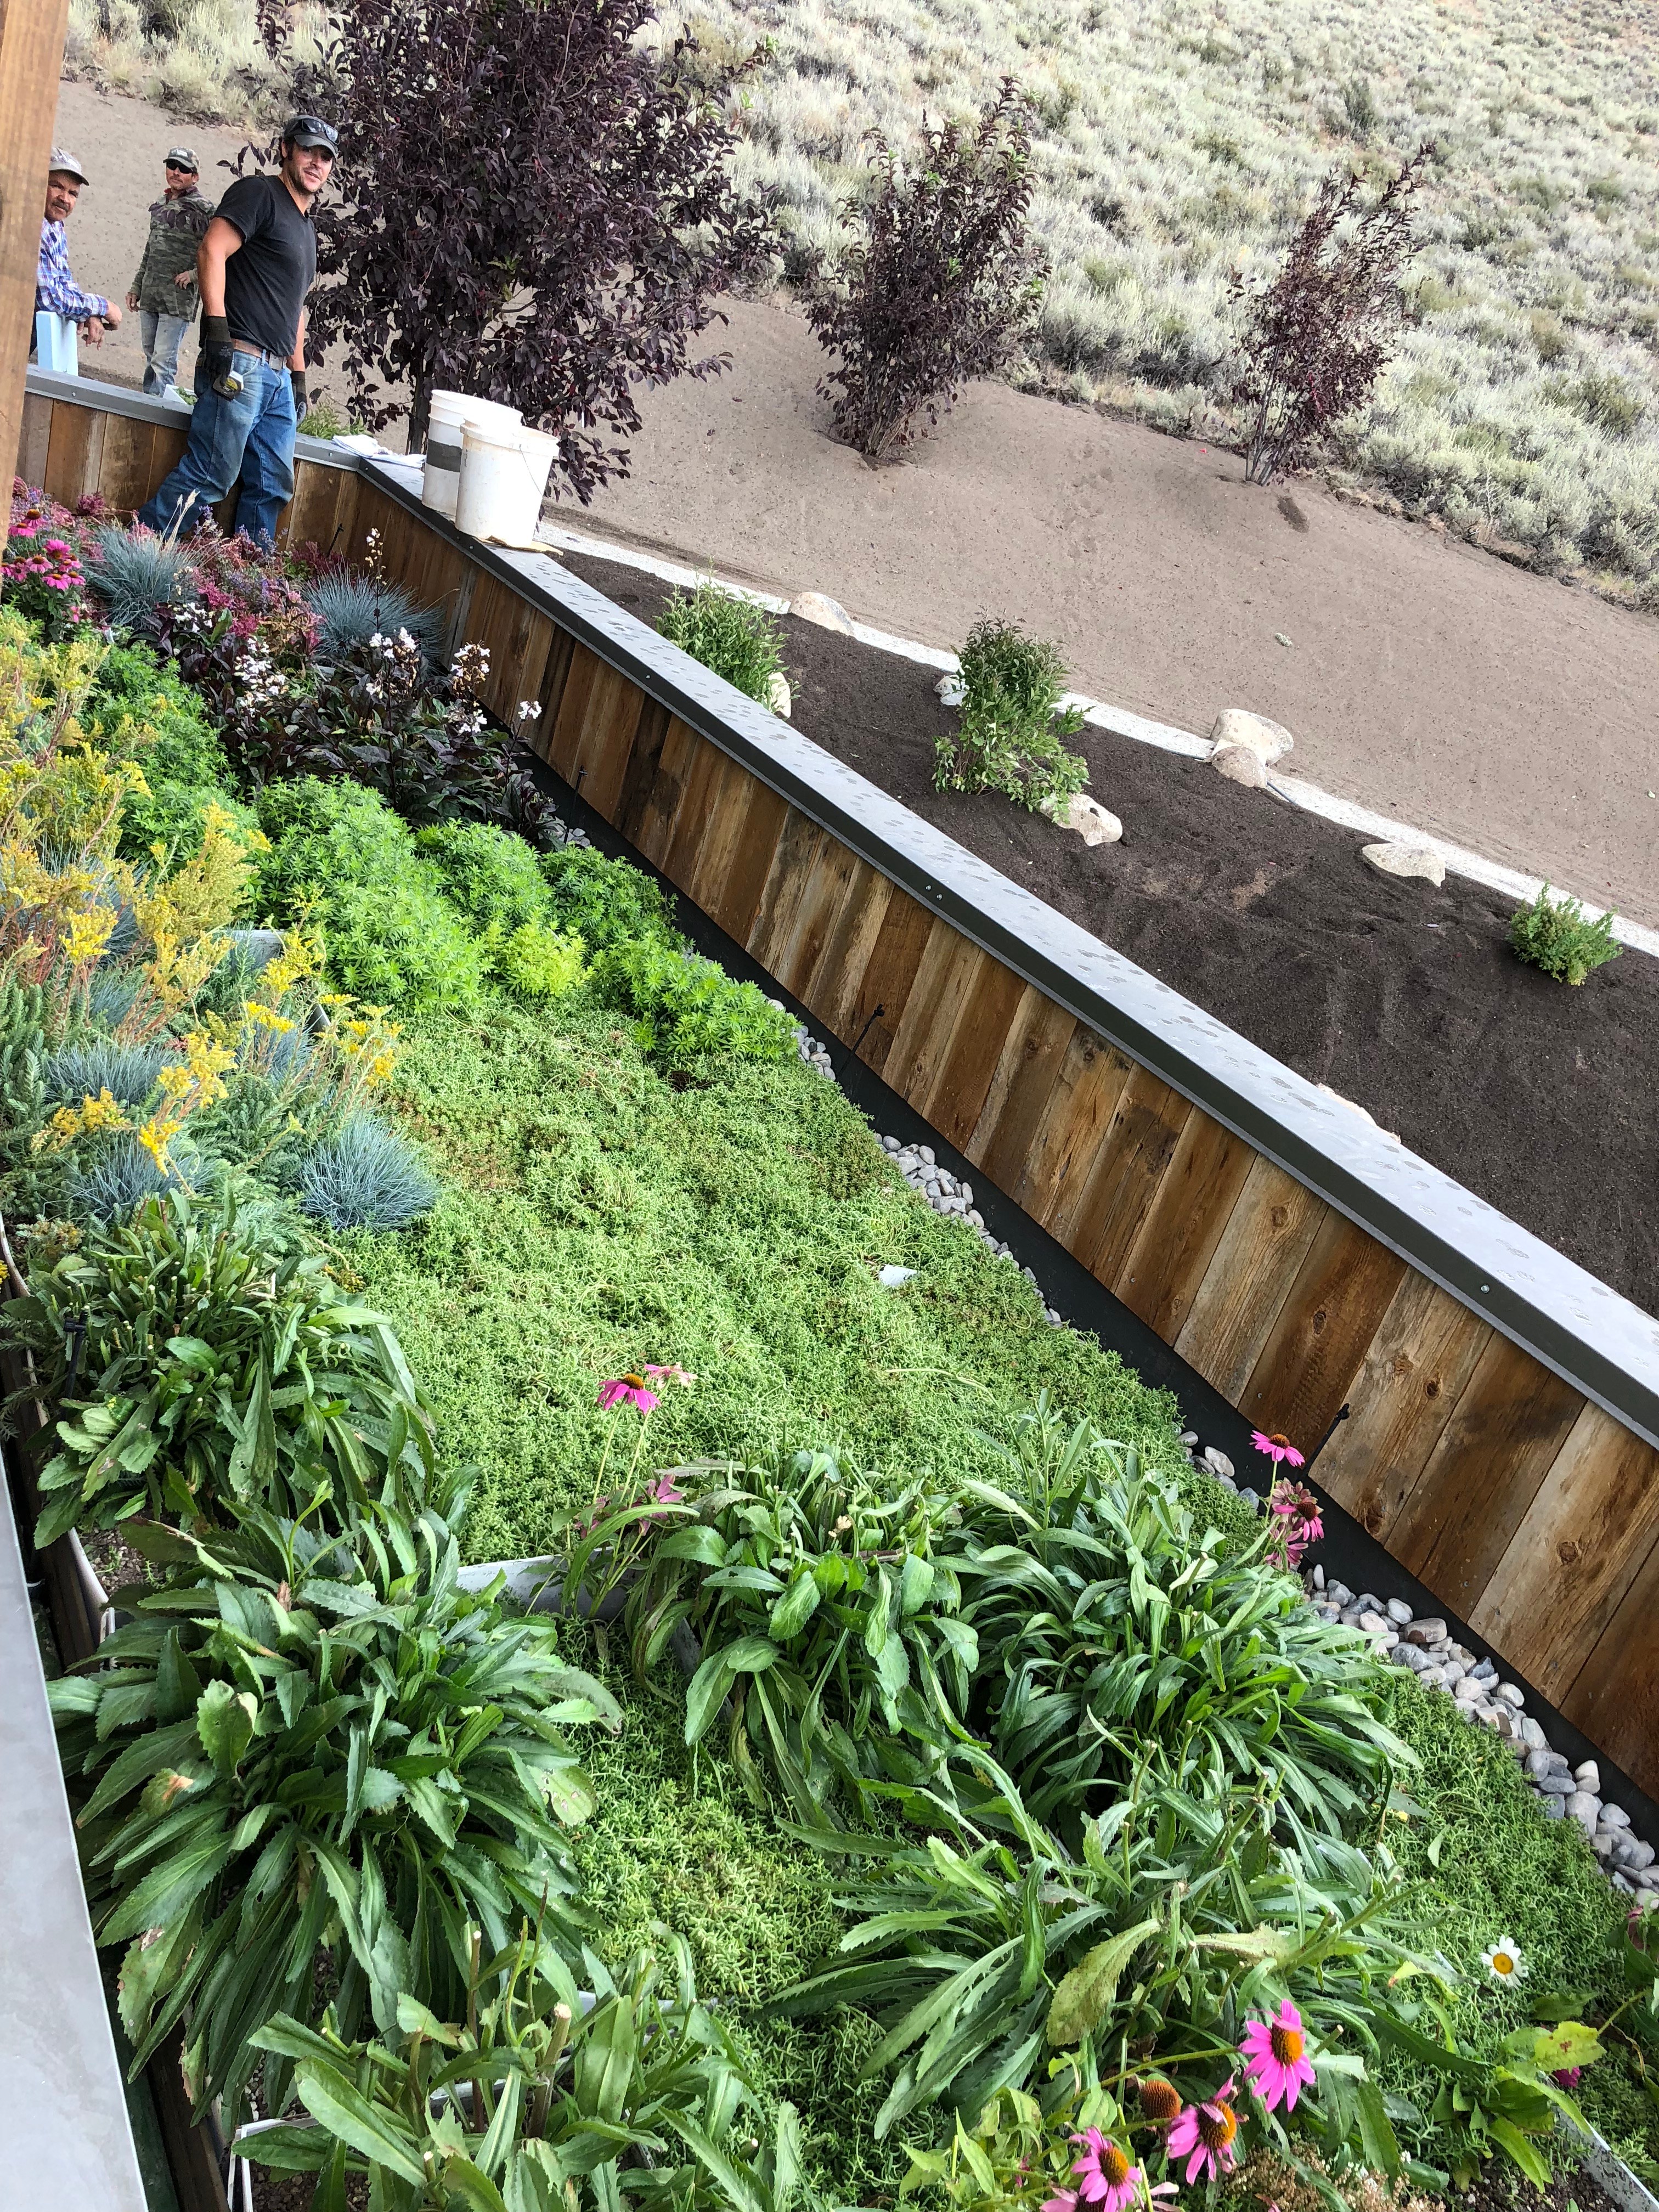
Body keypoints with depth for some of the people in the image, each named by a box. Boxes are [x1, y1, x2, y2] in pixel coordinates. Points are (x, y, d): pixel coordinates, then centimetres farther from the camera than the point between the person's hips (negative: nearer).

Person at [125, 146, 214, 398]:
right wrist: (136, 287, 23)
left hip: (179, 298, -7)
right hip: (150, 295, 7)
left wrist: (194, 274, -17)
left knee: (163, 362, -13)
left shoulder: (203, 210, -5)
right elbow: (150, 250, 24)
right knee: (151, 360, 10)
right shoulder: (159, 205, 16)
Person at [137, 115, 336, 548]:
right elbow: (212, 252, -14)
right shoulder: (259, 193, -1)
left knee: (273, 487, 5)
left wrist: (299, 375, 24)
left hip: (278, 376, 9)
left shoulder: (307, 227, 25)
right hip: (239, 365, -9)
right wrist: (217, 330, -23)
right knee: (210, 477, -13)